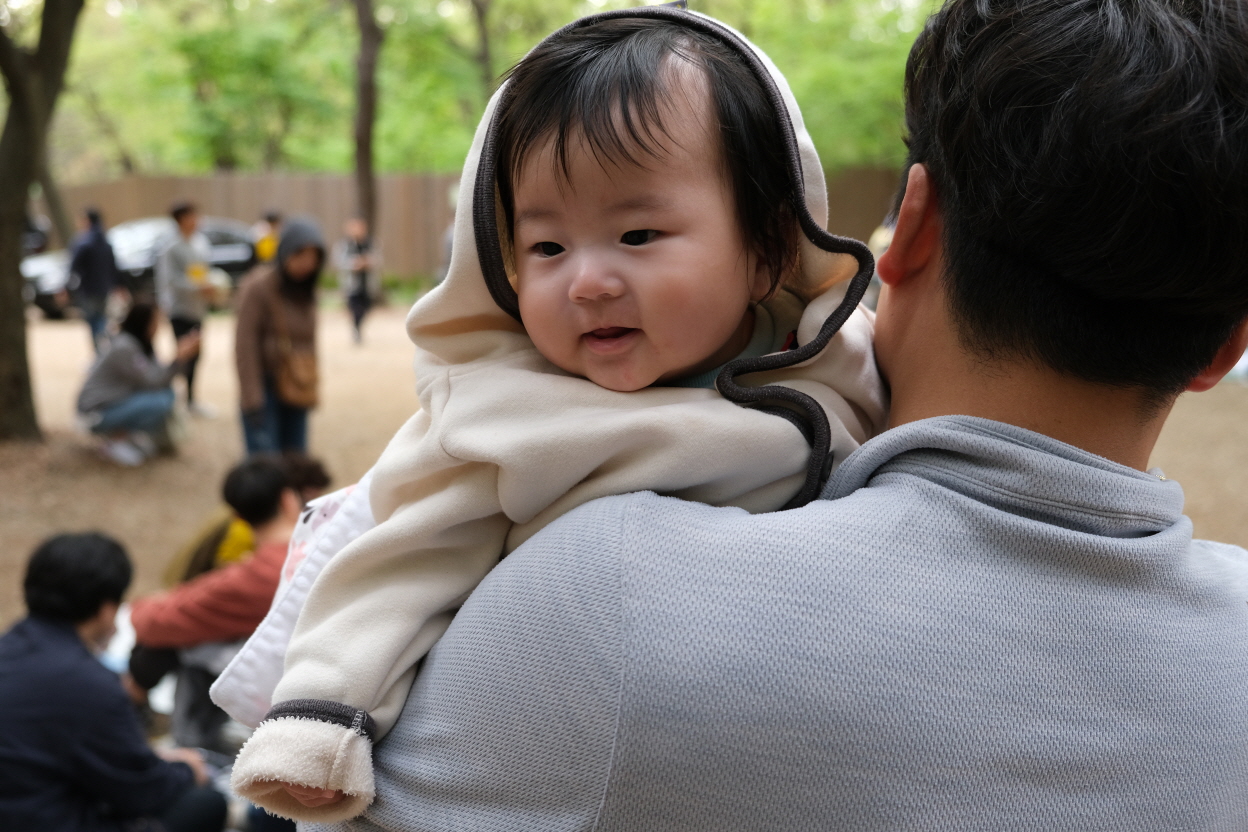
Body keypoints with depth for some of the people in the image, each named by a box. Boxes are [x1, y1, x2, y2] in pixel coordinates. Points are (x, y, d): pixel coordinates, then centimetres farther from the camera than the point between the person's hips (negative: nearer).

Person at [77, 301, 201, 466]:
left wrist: (182, 356, -10)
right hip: (98, 413, -9)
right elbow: (152, 381, -22)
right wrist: (180, 358, -24)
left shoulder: (140, 344, 5)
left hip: (118, 402, 9)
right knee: (160, 401, -25)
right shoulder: (123, 348, -24)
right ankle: (117, 440, -9)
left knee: (166, 392, -3)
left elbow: (159, 374, 0)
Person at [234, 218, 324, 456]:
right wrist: (252, 399, -16)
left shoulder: (306, 290, 9)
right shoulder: (259, 287, -12)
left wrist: (311, 390, 13)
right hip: (265, 389, -7)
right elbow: (245, 346, -13)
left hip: (296, 394, 7)